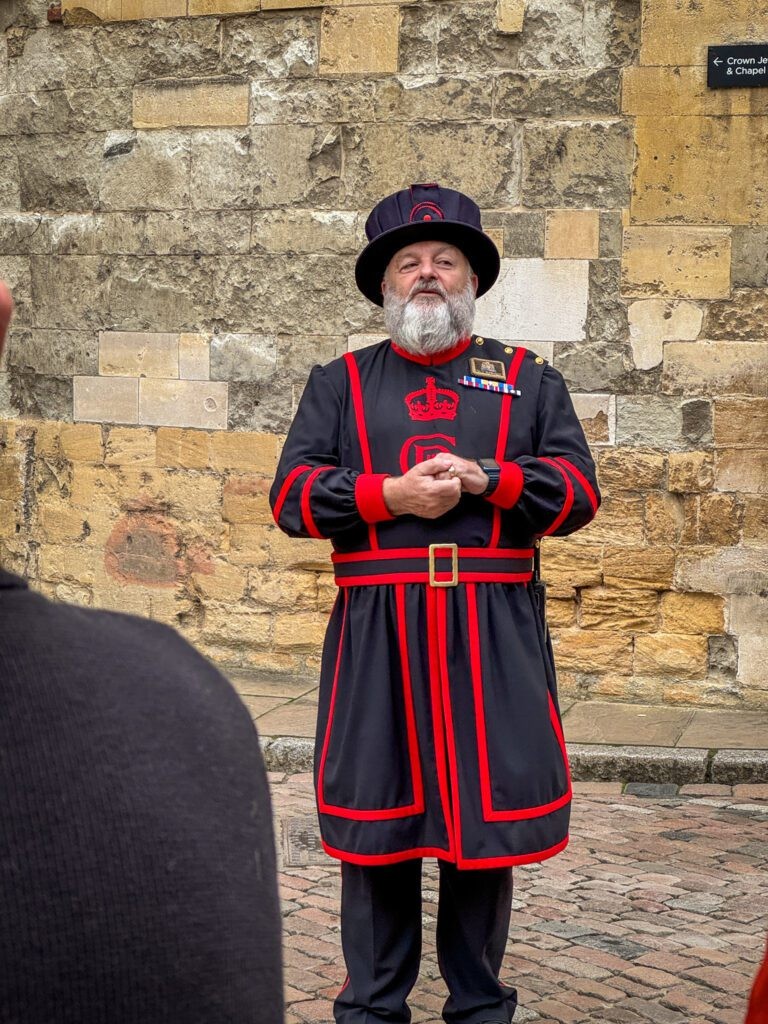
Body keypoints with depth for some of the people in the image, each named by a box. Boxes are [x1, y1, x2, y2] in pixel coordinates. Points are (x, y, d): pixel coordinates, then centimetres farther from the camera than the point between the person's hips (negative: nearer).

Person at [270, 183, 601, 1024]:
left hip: (495, 631, 0)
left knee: (489, 811, 4)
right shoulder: (339, 384, 13)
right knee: (377, 820, 3)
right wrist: (389, 495, -12)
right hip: (376, 631, 0)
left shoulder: (530, 381, 13)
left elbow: (578, 490, 3)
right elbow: (291, 496, 3)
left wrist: (485, 479, -12)